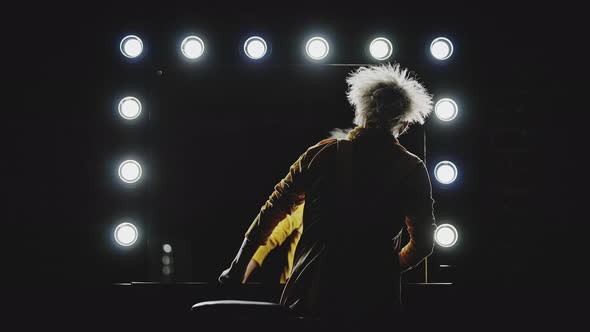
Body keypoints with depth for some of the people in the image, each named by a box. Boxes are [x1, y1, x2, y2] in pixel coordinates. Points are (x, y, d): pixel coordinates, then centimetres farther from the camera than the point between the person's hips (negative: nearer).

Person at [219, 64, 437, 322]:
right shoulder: (412, 170, -3)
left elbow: (272, 212, 8)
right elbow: (423, 242, 2)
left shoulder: (321, 155, 2)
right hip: (374, 305, -1)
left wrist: (237, 269, 18)